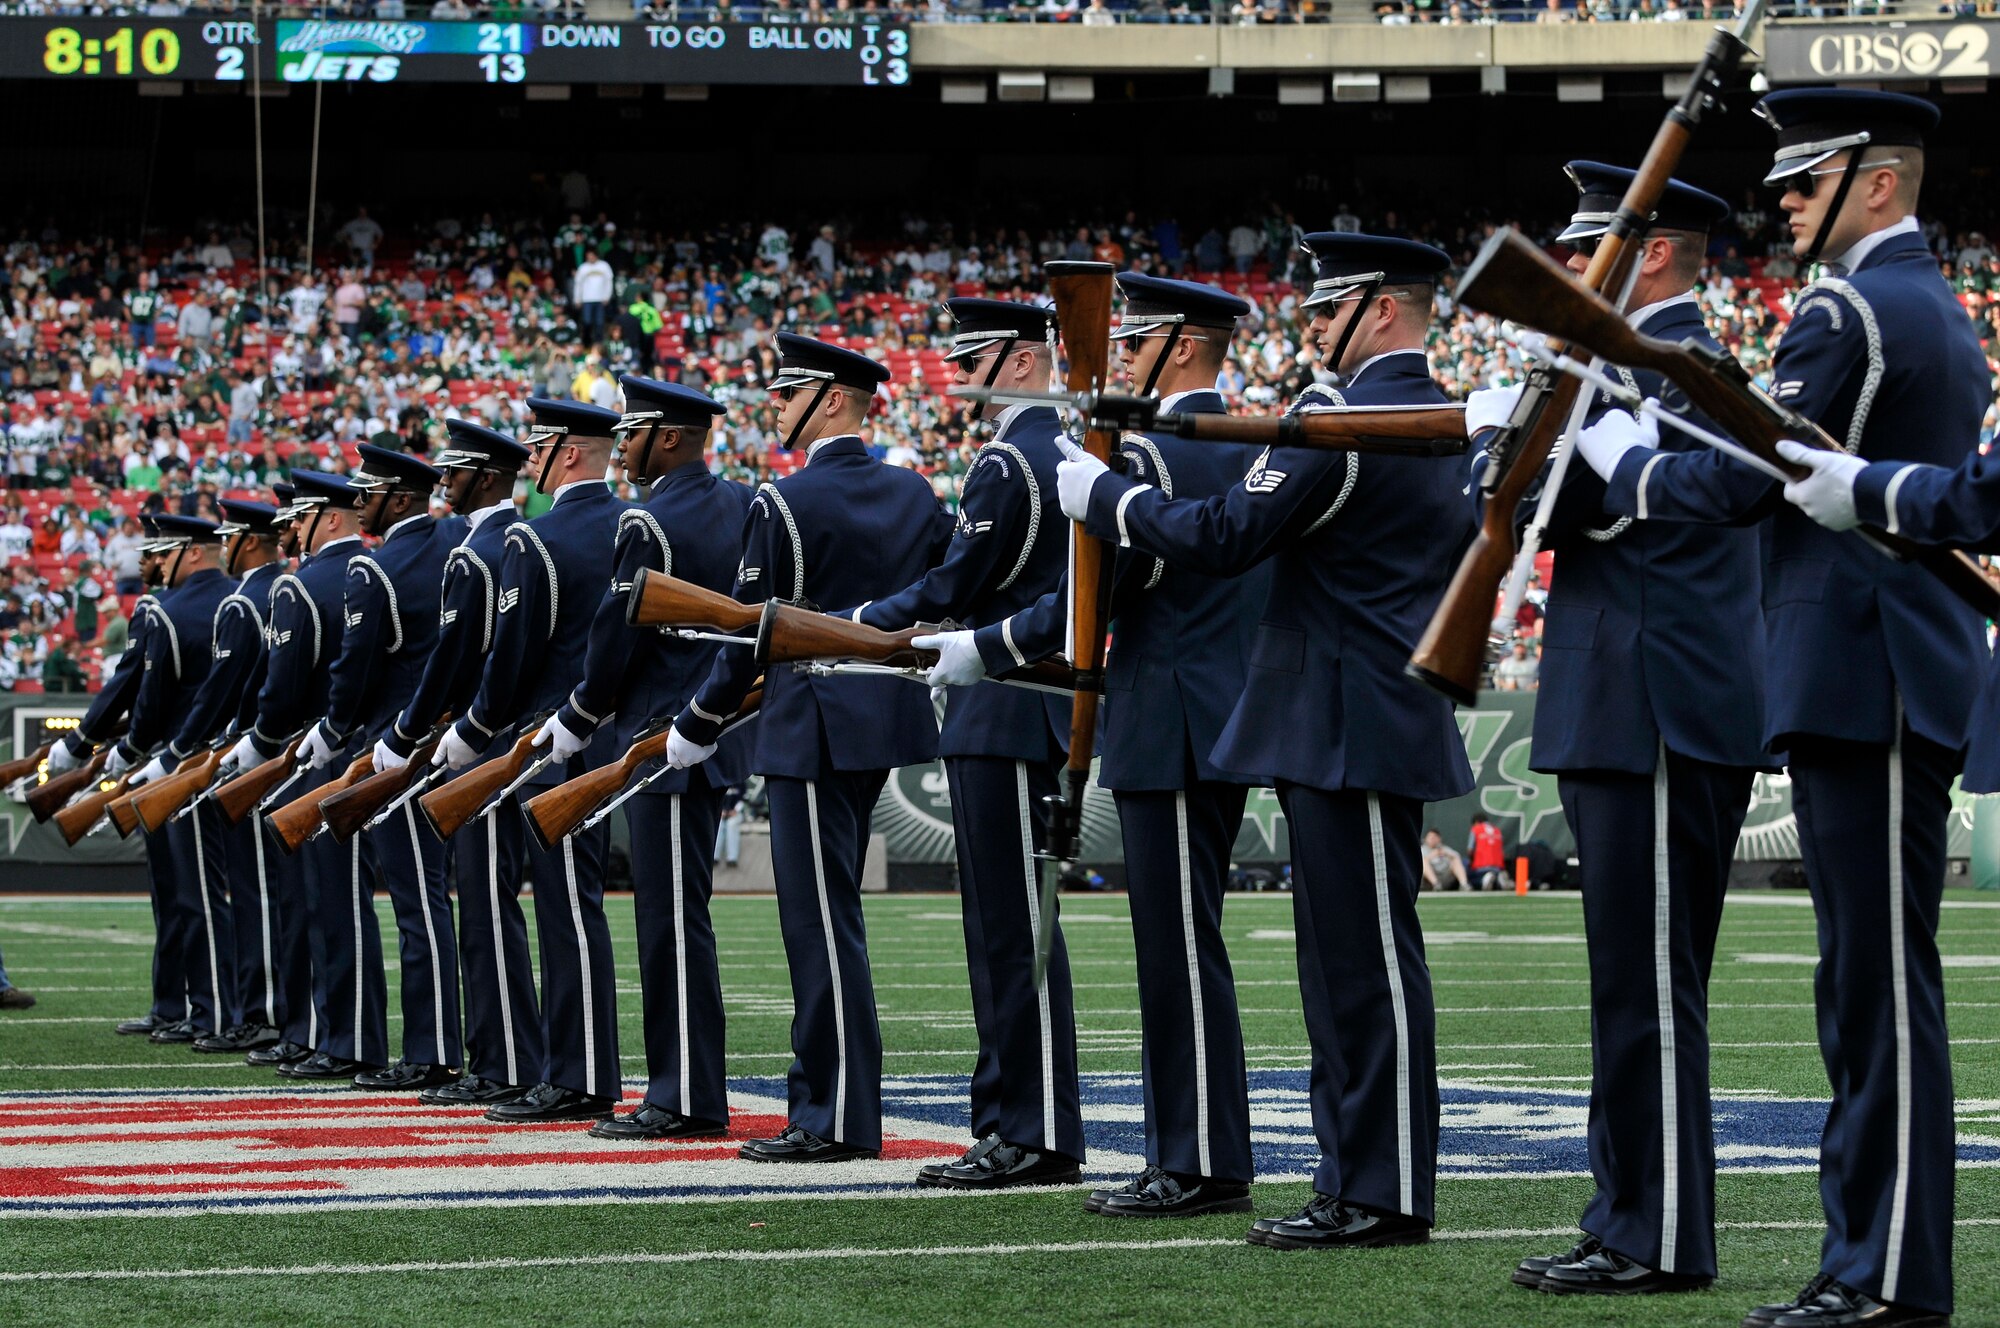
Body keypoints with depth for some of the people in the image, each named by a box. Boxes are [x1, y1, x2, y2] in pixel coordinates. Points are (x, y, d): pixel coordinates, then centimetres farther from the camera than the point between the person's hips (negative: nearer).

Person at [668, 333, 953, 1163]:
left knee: (823, 919, -6)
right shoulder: (915, 494, 8)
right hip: (887, 718, 8)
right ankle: (821, 1103, 17)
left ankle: (839, 1122, -5)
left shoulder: (783, 503, -13)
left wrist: (696, 730, 1)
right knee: (826, 915, 14)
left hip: (813, 728, -8)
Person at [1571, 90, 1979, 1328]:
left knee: (1884, 982, -9)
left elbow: (1739, 481, -15)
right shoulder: (1942, 316, 20)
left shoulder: (1851, 314, -12)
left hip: (1870, 684, -10)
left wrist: (1621, 454, 3)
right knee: (1867, 983, 11)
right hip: (1878, 679, 10)